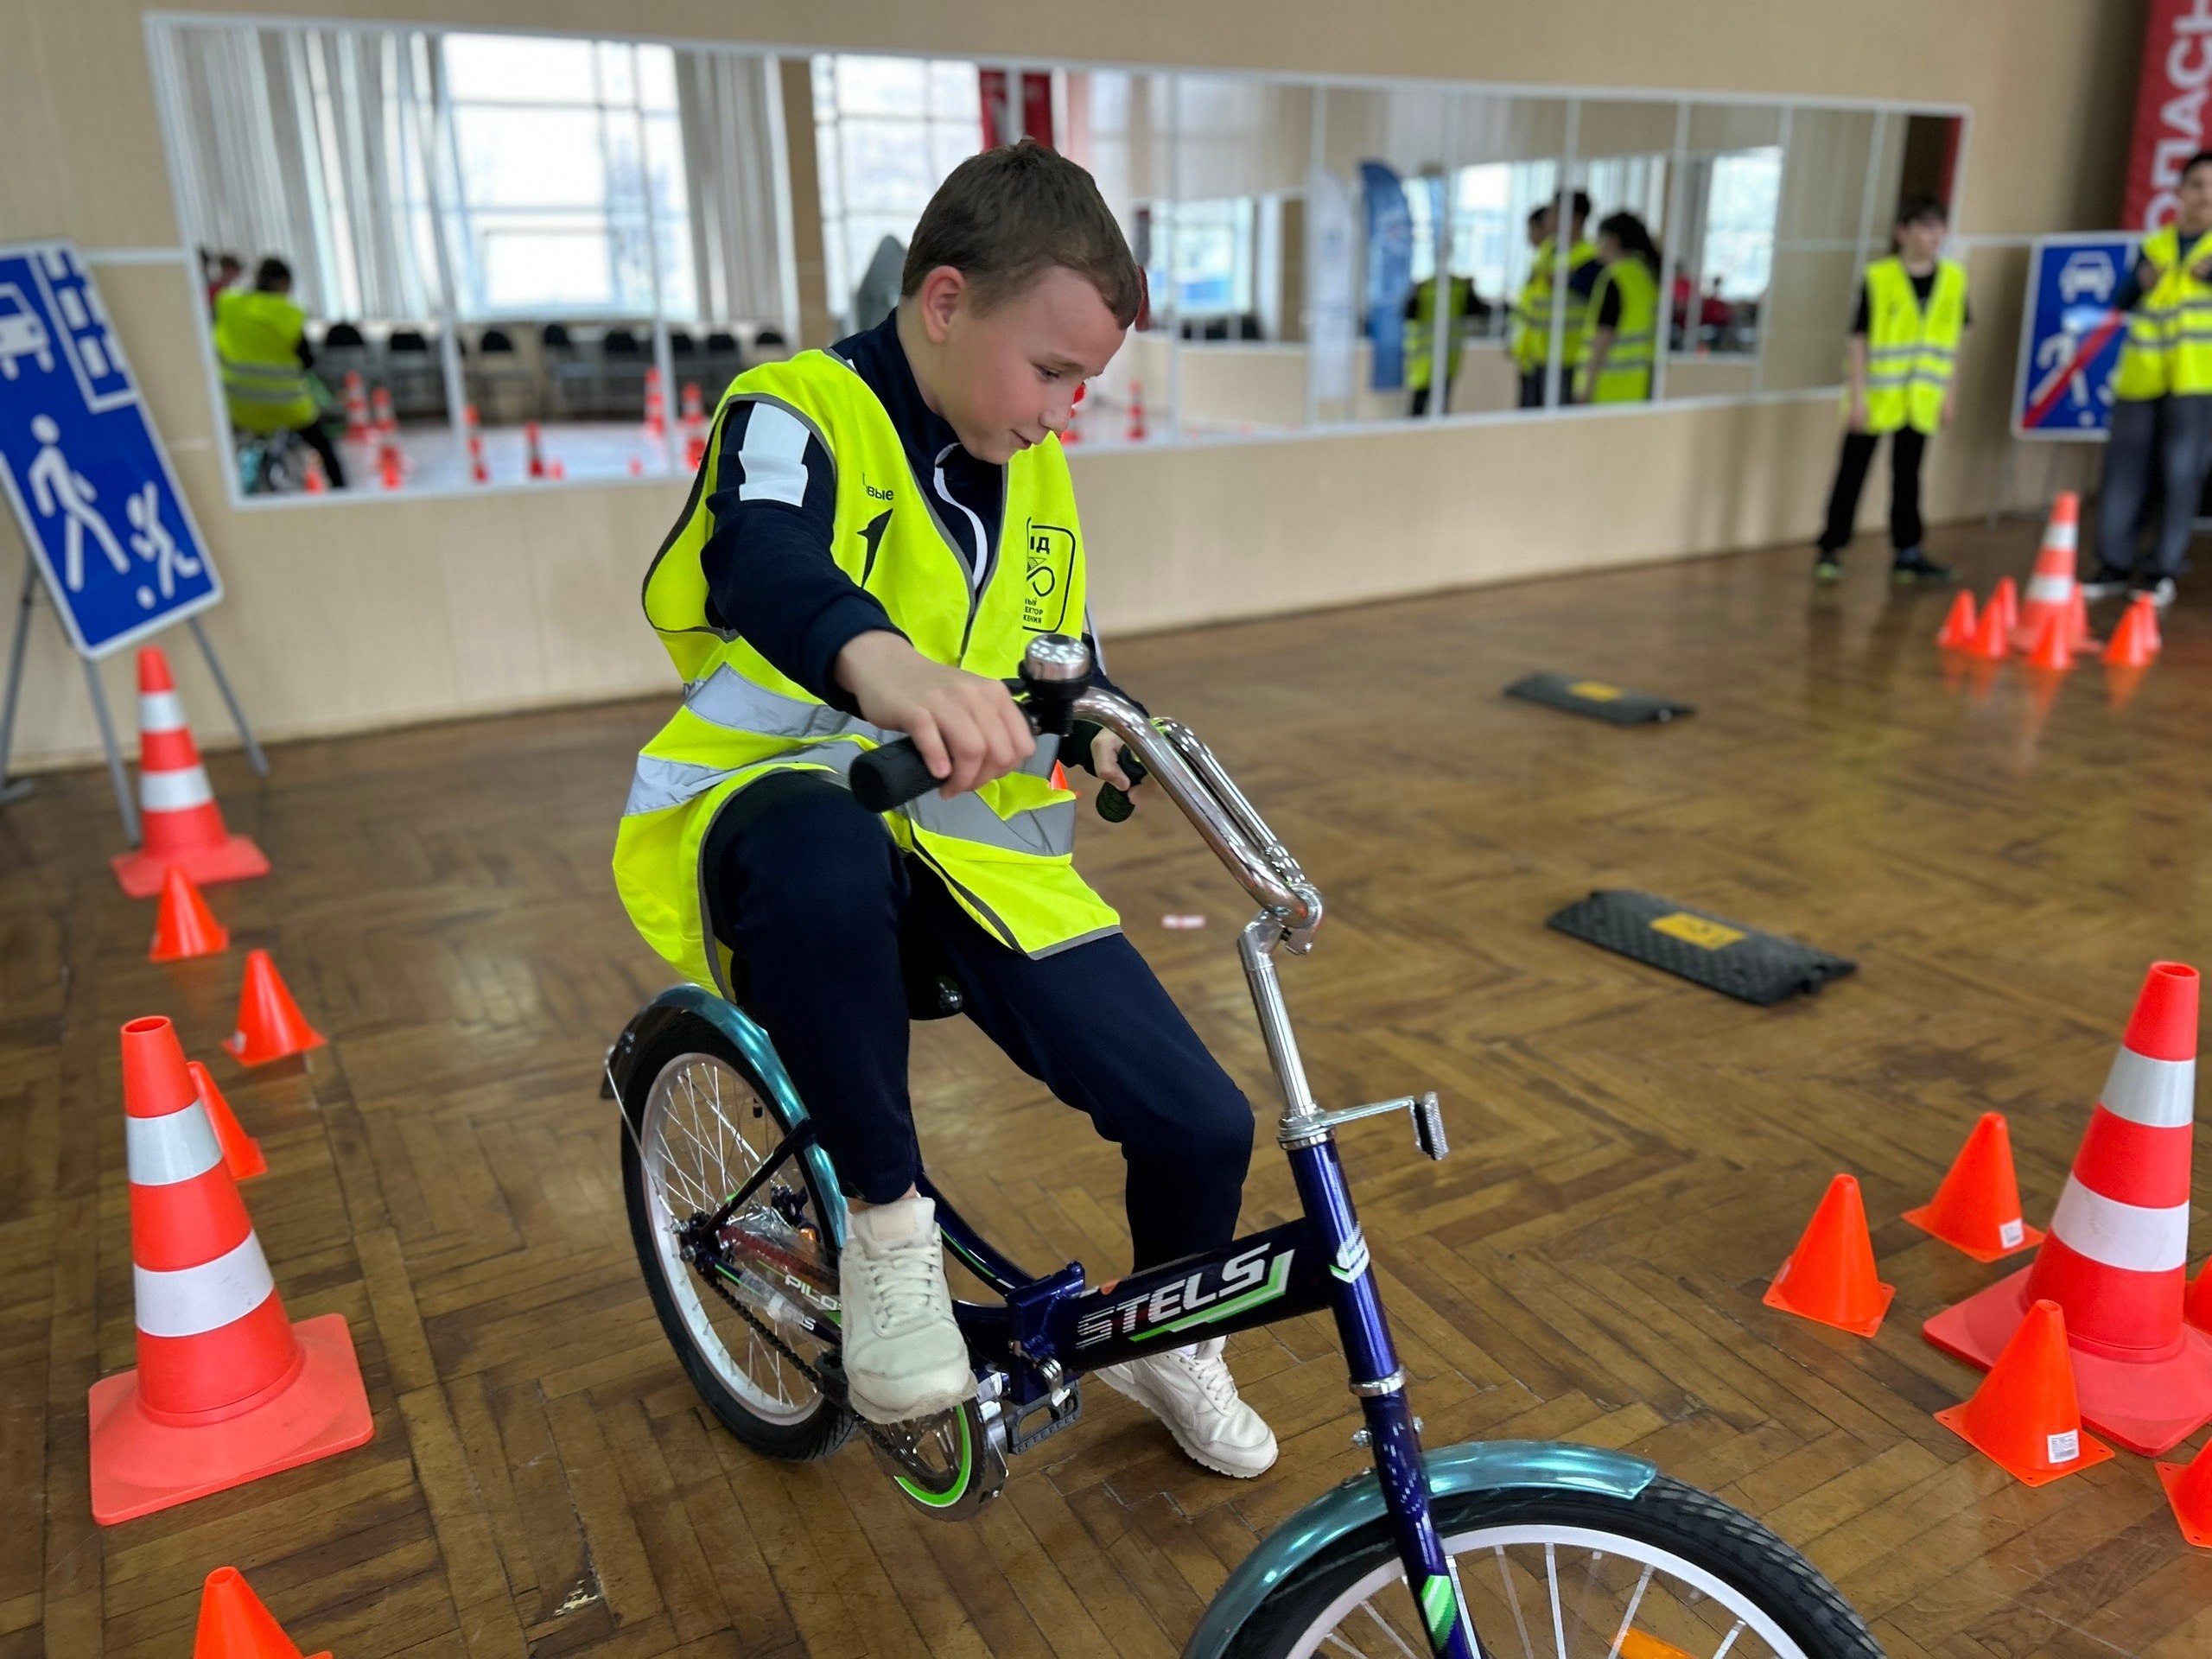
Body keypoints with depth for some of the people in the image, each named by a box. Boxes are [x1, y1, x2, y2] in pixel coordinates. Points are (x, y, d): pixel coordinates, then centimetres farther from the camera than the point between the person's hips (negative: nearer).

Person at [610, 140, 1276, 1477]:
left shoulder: (1034, 478, 12)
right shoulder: (798, 413, -10)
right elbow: (769, 569, -34)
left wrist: (1100, 735, 1)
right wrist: (883, 663, -55)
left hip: (973, 845, 6)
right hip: (781, 802, -5)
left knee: (1202, 1126, -7)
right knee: (823, 857, -45)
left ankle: (1165, 1344, 28)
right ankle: (887, 1223, -18)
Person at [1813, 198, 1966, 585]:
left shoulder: (1954, 279, 4)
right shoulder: (1878, 278, -8)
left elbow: (1954, 338, 11)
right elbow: (1858, 339, -8)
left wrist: (1947, 392, 8)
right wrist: (1857, 395, -11)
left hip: (1921, 400, 4)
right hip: (1876, 396, -4)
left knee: (1907, 476, 12)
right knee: (1852, 473, 3)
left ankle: (1908, 553, 20)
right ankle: (1829, 549, 11)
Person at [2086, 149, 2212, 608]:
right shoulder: (2153, 245, 12)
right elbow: (2121, 302, 6)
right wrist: (2141, 284, -14)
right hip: (2142, 377, 3)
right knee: (2124, 469, 2)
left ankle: (2163, 571, 2)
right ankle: (2115, 564, 9)